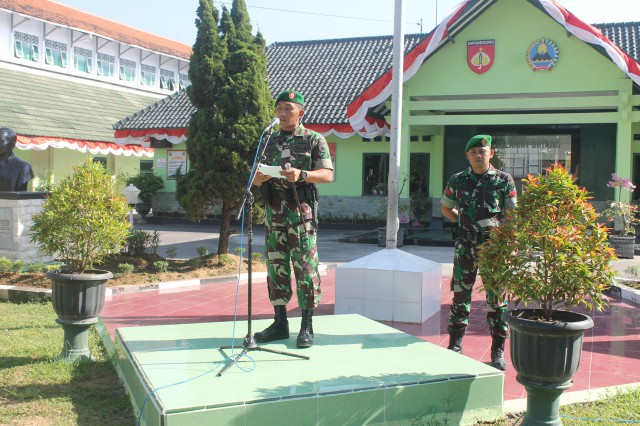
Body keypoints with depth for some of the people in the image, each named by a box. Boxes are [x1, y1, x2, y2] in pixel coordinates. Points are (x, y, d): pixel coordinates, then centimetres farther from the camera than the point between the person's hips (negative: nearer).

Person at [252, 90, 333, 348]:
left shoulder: (314, 140, 4)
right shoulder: (270, 142, 17)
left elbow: (327, 174, -6)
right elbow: (258, 178, 18)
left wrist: (302, 174, -24)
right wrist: (258, 178, -7)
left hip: (301, 210, -5)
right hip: (274, 211, 5)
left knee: (305, 267, -4)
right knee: (275, 266, 7)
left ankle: (306, 327, 4)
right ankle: (280, 323, 16)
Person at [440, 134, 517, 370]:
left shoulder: (504, 180, 1)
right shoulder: (457, 181, 6)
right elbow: (445, 208, 21)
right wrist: (465, 222, 10)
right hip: (465, 247, 2)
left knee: (497, 299, 3)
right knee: (460, 296, 7)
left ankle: (498, 351, 13)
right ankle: (455, 346, 19)